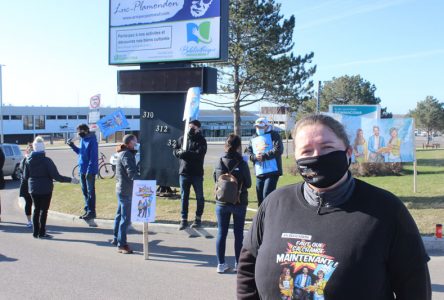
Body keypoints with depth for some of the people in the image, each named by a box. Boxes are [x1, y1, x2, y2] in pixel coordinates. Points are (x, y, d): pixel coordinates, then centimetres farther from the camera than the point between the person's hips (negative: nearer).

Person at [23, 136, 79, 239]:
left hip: (33, 189, 5)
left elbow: (25, 176, 4)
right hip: (45, 189, -5)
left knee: (36, 209, 15)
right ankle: (42, 233, 8)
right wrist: (70, 180, -12)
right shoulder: (46, 160, -17)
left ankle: (35, 232, 20)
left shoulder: (28, 160, -2)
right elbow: (56, 176, -19)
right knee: (44, 210, 4)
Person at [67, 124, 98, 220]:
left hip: (89, 170, -8)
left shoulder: (92, 141, -16)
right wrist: (72, 146, 8)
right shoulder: (82, 139, 10)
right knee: (84, 191, 14)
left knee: (90, 191, 0)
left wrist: (89, 171, -21)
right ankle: (87, 210, 24)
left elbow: (93, 157, -19)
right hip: (82, 170, 8)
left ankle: (91, 212, 7)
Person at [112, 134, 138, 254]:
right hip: (125, 190, -11)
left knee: (120, 215, 20)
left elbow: (132, 169, 16)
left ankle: (116, 239, 33)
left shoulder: (125, 153, 16)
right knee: (125, 218, -7)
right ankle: (121, 245, -3)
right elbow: (131, 172, -25)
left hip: (122, 189, 11)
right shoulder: (126, 154, -16)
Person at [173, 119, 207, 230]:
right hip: (184, 172, 3)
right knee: (184, 197, 6)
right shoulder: (182, 139, 9)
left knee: (199, 197, 6)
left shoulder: (201, 140, -4)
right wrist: (179, 152, -15)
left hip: (197, 173, -3)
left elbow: (200, 153, -18)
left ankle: (198, 218, 19)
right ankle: (184, 219, 12)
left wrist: (186, 152, -25)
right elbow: (175, 151, 8)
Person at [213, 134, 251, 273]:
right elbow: (248, 184, -6)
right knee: (238, 233, 9)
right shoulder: (242, 164, -15)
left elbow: (215, 180, 4)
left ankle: (221, 263, 14)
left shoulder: (219, 162, -7)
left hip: (221, 203, 2)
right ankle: (238, 263, 16)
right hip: (239, 203, -2)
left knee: (221, 233, 10)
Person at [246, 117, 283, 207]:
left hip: (272, 171, -6)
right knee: (260, 198, 11)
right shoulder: (254, 138, 17)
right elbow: (248, 152, 11)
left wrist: (263, 156, -16)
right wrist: (255, 157, -11)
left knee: (267, 196, -12)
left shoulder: (273, 135, -1)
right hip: (259, 173, 6)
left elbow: (278, 150, -13)